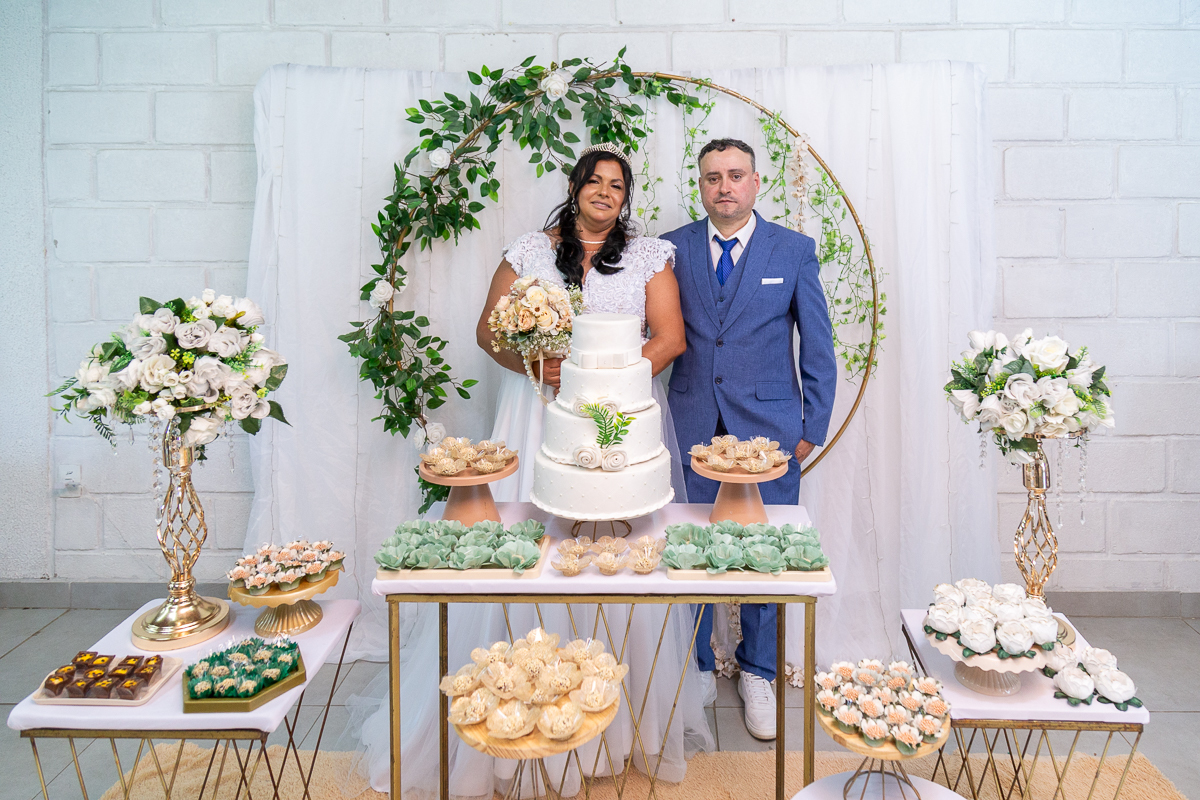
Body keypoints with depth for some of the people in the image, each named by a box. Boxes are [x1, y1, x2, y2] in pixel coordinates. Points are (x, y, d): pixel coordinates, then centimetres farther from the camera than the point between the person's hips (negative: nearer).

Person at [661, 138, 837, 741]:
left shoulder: (794, 251, 3)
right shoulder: (673, 249, 6)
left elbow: (818, 346, 5)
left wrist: (814, 427, 2)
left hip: (768, 427, 0)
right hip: (692, 424, 1)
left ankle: (757, 675, 26)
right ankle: (692, 668, 28)